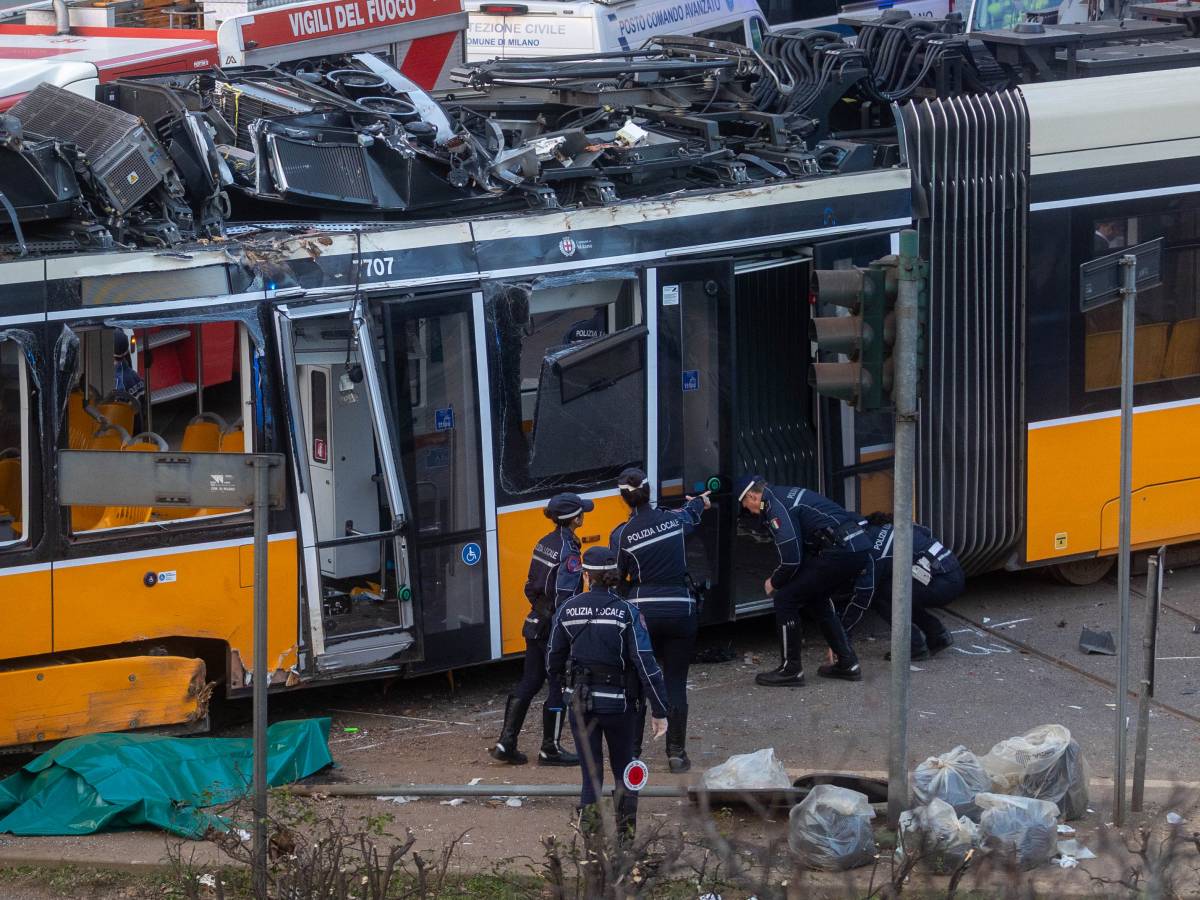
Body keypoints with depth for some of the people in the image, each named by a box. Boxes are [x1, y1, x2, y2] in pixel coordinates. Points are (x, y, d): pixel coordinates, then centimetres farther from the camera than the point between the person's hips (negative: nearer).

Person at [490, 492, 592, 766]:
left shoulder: (544, 544, 7)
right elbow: (564, 597, -22)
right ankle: (550, 749, 12)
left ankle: (506, 743, 10)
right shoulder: (568, 551, -18)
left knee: (529, 683, 12)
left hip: (535, 622, 8)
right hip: (555, 628, -8)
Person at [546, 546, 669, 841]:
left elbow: (554, 660, 7)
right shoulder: (626, 613, -11)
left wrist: (556, 701, 20)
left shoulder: (568, 610, -2)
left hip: (579, 702, 1)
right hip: (618, 702, -1)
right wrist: (659, 711, -10)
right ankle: (626, 830, 24)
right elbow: (645, 663, -13)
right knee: (623, 768, 17)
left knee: (591, 770, 8)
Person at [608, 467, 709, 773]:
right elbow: (690, 516, 26)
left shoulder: (621, 535, -7)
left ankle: (631, 753, 10)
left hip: (642, 613, -1)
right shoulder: (674, 520, 1)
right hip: (680, 611, 1)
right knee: (675, 684, 7)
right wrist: (700, 503, 50)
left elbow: (617, 580, -2)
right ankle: (676, 753, 7)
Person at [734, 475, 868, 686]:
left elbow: (791, 559, -11)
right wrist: (780, 577, 30)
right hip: (858, 547, 10)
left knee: (785, 599, -1)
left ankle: (790, 670, 5)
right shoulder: (786, 495, 23)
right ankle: (847, 663, 28)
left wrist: (774, 583, 7)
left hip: (839, 552, -10)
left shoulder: (777, 508, -8)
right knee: (816, 600, 27)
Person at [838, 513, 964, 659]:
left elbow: (862, 598, -8)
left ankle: (915, 647, -2)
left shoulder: (873, 552, -8)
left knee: (878, 595, -3)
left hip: (942, 584, -9)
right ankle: (938, 636, 21)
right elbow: (927, 533, 25)